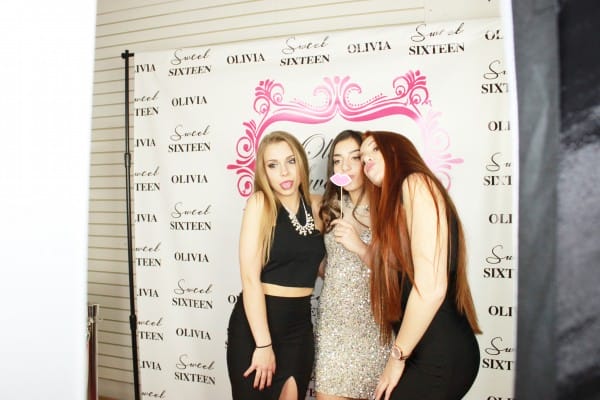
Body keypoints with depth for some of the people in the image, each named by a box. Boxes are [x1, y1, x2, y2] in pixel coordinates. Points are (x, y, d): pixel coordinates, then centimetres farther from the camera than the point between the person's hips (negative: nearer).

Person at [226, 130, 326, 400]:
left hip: (300, 324, 4)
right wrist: (263, 344, -18)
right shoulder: (260, 202, -11)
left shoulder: (315, 205, 3)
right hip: (256, 325, -4)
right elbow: (250, 278, -16)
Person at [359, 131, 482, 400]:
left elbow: (431, 287, -20)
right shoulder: (394, 203, 15)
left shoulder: (416, 182, -11)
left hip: (440, 356, -8)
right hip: (427, 354, 8)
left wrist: (398, 355, -11)